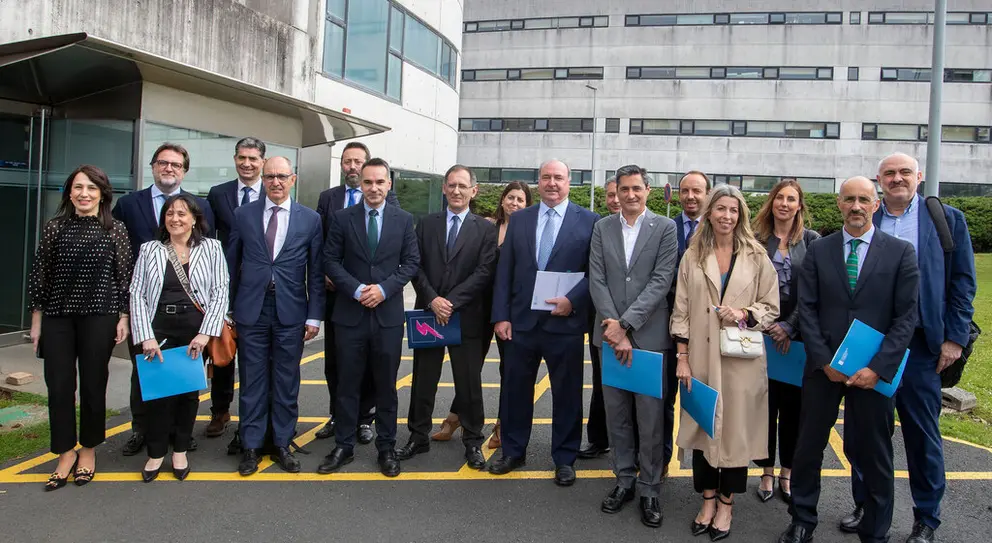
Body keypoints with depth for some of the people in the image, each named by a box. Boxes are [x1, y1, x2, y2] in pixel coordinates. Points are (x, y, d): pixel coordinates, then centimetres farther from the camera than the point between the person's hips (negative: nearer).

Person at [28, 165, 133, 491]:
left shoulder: (116, 229, 1)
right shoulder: (55, 227, 4)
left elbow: (124, 276, 2)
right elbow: (39, 274, 6)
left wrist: (124, 317, -2)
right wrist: (36, 320, 5)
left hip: (99, 316, -1)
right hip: (57, 317, 2)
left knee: (93, 384, 7)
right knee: (59, 386, 4)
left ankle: (88, 450, 24)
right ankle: (66, 453, 20)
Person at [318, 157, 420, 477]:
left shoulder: (404, 220, 4)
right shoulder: (342, 218, 3)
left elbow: (411, 262, 2)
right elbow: (330, 260, 0)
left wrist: (384, 288, -12)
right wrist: (356, 289, -13)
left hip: (388, 313, 0)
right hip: (350, 313, 0)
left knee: (386, 385, 8)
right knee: (347, 384, 8)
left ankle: (386, 448, 20)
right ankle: (343, 447, 20)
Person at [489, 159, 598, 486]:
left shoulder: (589, 222, -1)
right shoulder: (519, 220, 8)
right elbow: (504, 271, 6)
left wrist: (573, 301, -17)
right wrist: (501, 316, -1)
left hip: (565, 322, -2)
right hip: (521, 321, 3)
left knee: (567, 394, 8)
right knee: (514, 389, 12)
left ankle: (564, 459, 25)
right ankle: (513, 452, 30)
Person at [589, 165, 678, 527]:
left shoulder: (665, 228, 0)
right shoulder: (602, 228, 8)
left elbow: (661, 281, -9)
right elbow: (597, 281, 2)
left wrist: (625, 323, -14)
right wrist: (614, 328, -8)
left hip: (649, 335, -3)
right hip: (611, 333, 3)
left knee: (651, 418, 2)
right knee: (616, 413, 11)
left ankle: (649, 489, 17)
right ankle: (624, 480, 25)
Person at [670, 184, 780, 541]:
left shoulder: (757, 257, 1)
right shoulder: (693, 256, 3)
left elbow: (771, 308, 4)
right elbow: (681, 312, 2)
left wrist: (744, 314, -16)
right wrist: (682, 358, -3)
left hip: (741, 359, -1)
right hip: (702, 357, 1)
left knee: (736, 427, 6)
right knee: (702, 425, 9)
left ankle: (726, 503, 22)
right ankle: (708, 498, 25)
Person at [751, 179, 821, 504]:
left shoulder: (812, 241, 2)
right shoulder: (756, 240, 4)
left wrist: (789, 326, -12)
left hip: (797, 335, 0)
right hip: (762, 332, 0)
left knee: (793, 404, 5)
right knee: (764, 401, 5)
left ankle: (787, 474, 19)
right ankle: (767, 472, 18)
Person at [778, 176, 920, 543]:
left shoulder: (900, 252, 0)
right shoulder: (818, 251, 4)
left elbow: (906, 316, -5)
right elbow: (807, 310, 0)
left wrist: (878, 368, -12)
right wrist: (824, 360, -9)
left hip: (874, 370, -1)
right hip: (824, 367, 2)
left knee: (874, 454, 10)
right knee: (808, 447, 10)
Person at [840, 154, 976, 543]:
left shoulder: (948, 220, 4)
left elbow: (962, 283, 2)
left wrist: (955, 338, -5)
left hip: (919, 346, -1)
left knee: (922, 434, 9)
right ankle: (864, 505, 29)